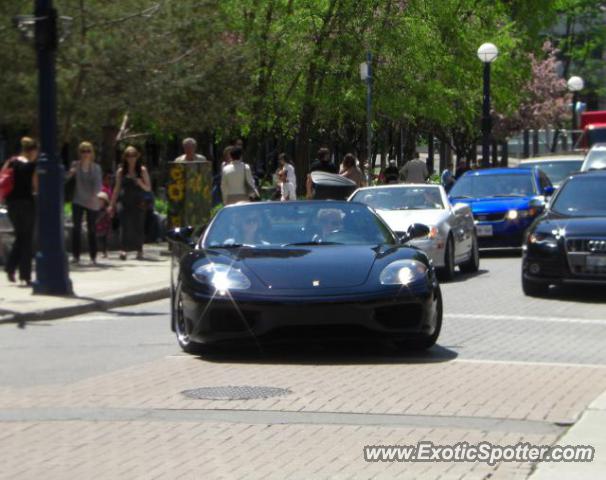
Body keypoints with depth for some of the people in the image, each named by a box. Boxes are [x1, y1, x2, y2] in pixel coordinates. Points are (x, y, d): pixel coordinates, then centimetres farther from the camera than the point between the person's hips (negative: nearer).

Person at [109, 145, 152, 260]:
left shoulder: (142, 170, 4)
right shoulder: (121, 171, 7)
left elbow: (148, 188, 6)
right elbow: (117, 189, 12)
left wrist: (140, 183, -15)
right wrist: (112, 204, 11)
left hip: (138, 203, -1)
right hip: (125, 202, 1)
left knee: (138, 226, -3)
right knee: (125, 225, -10)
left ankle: (139, 251, 5)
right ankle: (124, 249, -12)